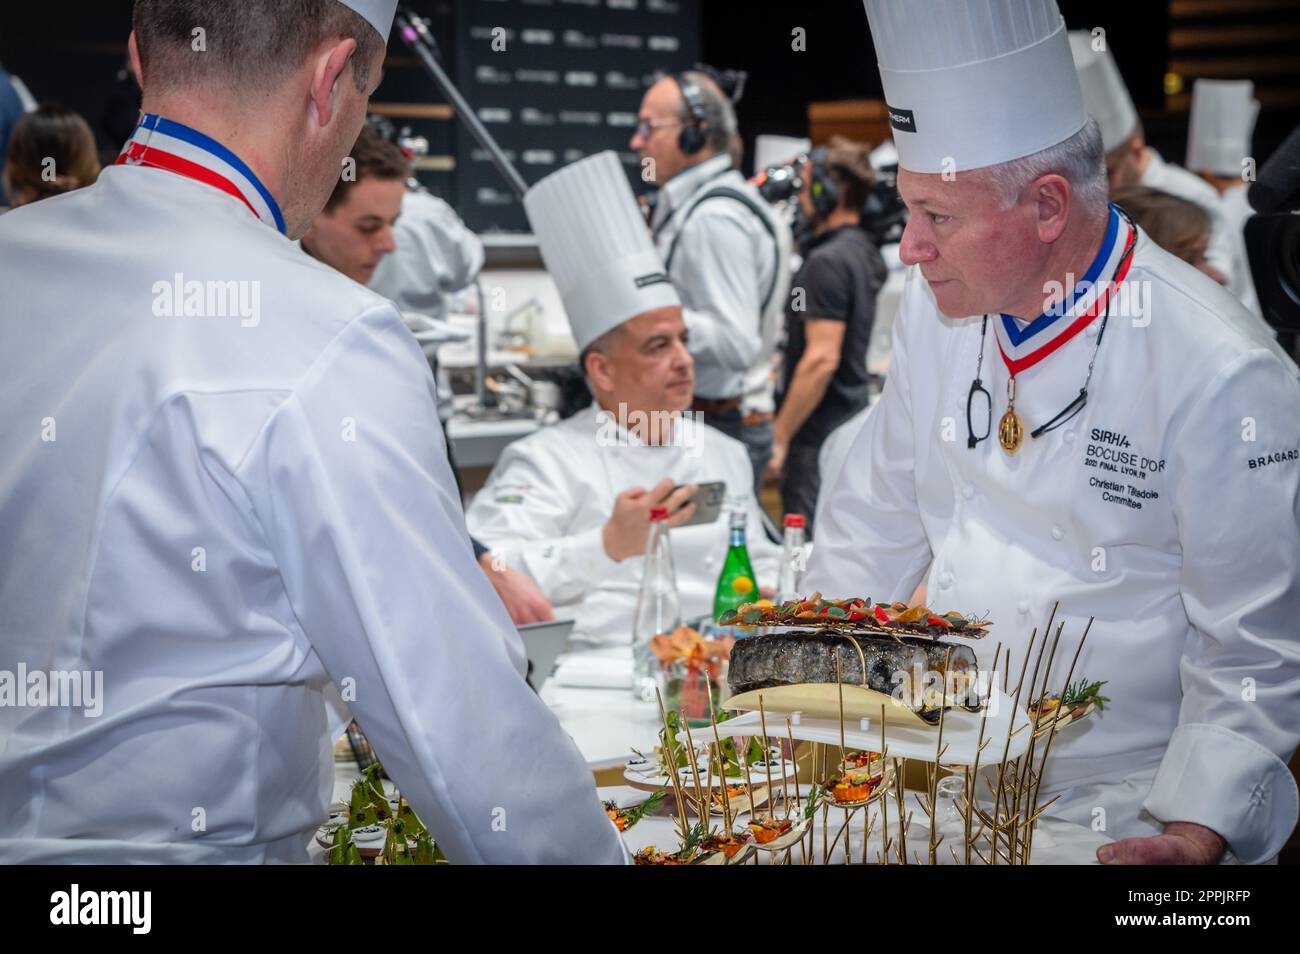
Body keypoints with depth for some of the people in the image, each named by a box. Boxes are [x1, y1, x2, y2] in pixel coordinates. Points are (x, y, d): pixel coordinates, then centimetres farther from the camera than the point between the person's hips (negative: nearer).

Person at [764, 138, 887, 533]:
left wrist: (779, 436, -19)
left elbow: (822, 359, -22)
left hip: (818, 438, -10)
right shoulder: (863, 252, 13)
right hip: (851, 424, 10)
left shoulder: (827, 261, -16)